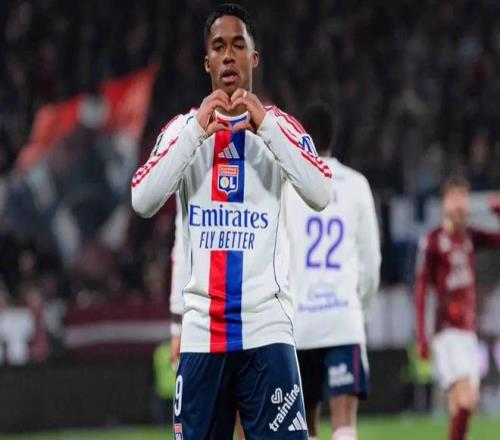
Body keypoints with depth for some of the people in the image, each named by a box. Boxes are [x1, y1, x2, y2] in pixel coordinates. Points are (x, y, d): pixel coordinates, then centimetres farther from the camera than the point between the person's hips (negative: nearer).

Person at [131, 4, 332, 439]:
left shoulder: (280, 126, 7)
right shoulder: (183, 128, 10)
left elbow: (321, 195, -10)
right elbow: (143, 202, -6)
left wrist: (265, 125, -14)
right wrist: (196, 131, -12)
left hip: (267, 327, -2)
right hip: (202, 331, 2)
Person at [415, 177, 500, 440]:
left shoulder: (470, 237, 11)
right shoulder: (432, 242, -6)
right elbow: (421, 289, -7)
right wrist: (421, 337, -10)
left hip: (469, 331, 7)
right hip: (448, 331, -7)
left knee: (460, 407, 5)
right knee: (466, 399, -20)